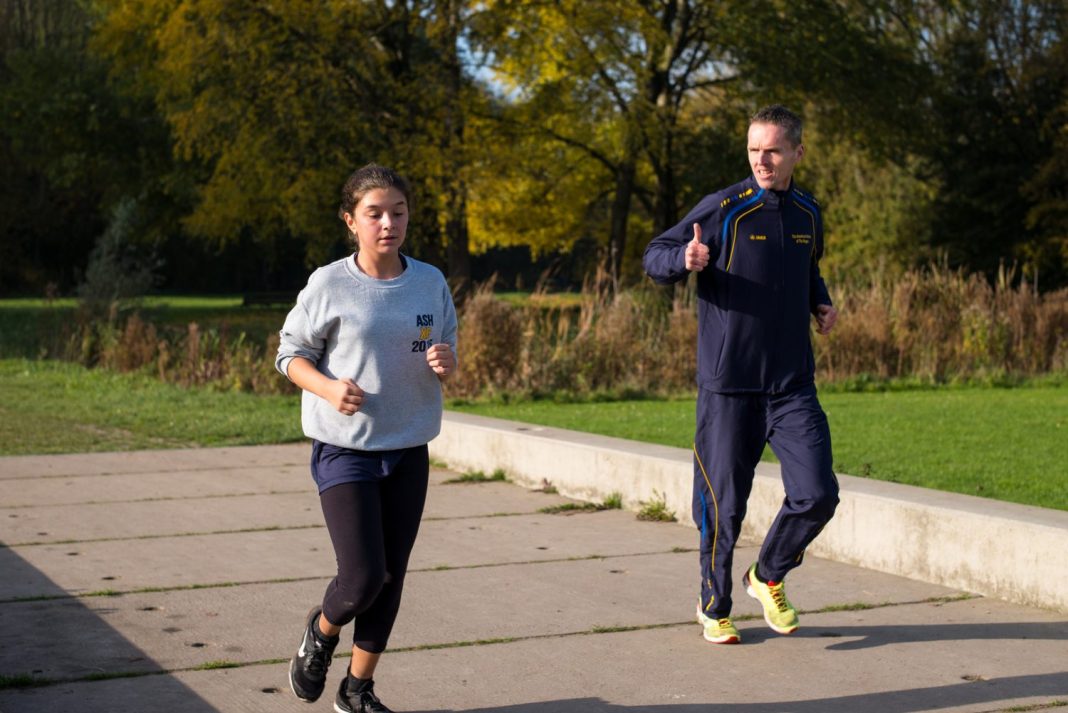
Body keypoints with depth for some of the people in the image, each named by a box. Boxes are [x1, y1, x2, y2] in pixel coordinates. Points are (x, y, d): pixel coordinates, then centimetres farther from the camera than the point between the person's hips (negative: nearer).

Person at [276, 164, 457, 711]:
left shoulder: (430, 283, 2)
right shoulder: (329, 285, -9)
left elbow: (446, 358, 11)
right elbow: (290, 354, -1)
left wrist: (444, 363, -13)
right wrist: (329, 388, -19)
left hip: (408, 451, 4)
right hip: (343, 449, -4)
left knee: (391, 576, 8)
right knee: (363, 575, -11)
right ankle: (321, 632, 23)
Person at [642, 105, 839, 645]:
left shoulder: (808, 214, 10)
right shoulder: (724, 209, -6)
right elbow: (654, 256, -3)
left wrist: (821, 303, 9)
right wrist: (685, 259, -25)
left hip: (793, 384, 4)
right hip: (728, 384, -4)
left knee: (817, 494, -6)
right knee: (723, 504, 4)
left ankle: (769, 577, 21)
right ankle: (714, 605, 26)